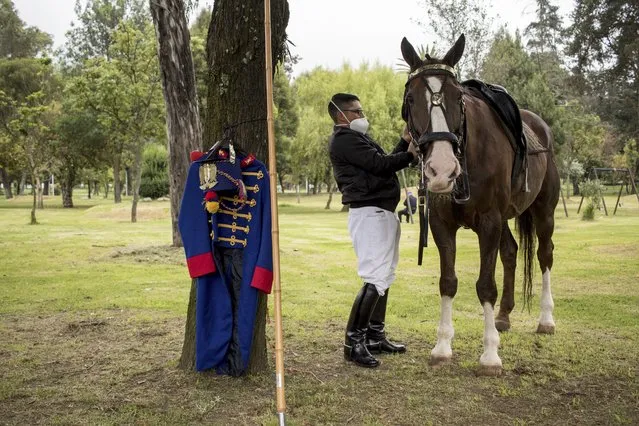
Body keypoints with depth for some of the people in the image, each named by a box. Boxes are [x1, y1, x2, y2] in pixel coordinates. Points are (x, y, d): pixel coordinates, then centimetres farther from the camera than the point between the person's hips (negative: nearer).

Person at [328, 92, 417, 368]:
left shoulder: (355, 138, 22)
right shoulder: (344, 139, -11)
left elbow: (382, 164, 20)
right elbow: (379, 164, -19)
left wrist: (404, 142, 14)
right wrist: (409, 154, -7)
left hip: (381, 213, 11)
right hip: (369, 213, -11)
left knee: (385, 276, 16)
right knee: (375, 279, -15)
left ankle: (375, 337, 24)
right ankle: (353, 342, -11)